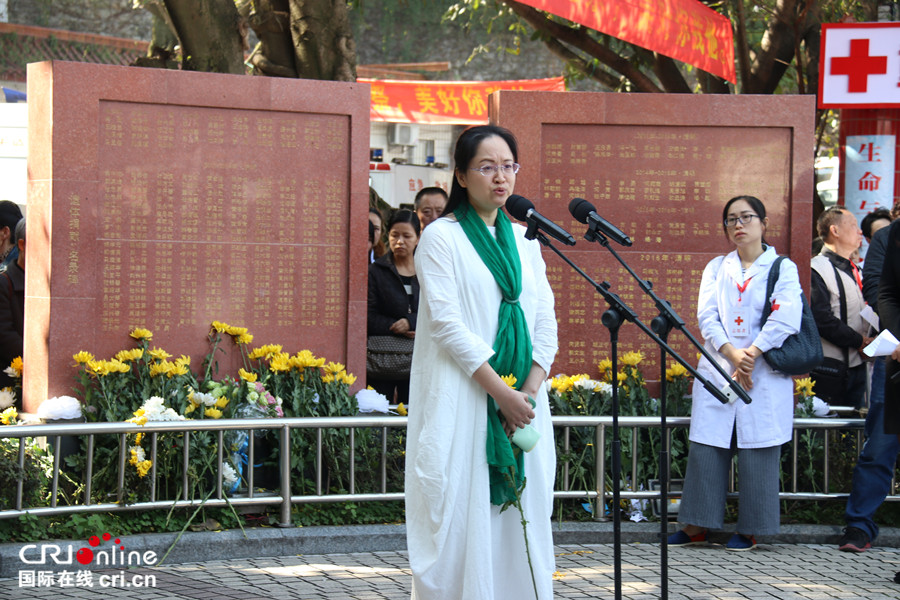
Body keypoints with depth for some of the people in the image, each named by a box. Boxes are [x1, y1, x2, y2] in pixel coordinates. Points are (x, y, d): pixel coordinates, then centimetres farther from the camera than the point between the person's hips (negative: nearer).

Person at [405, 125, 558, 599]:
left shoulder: (524, 240, 14)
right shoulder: (441, 237, -3)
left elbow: (545, 321, 10)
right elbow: (447, 324, -11)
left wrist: (530, 390, -6)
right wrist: (501, 393, -16)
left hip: (522, 403, 5)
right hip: (462, 403, -5)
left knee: (520, 518, 4)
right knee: (461, 516, -6)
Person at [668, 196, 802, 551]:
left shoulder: (783, 268, 5)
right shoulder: (716, 268, 15)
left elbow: (787, 319, -9)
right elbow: (706, 317, 2)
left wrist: (751, 354, -16)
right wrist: (732, 354, -13)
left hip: (764, 375, -3)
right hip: (716, 372, 3)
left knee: (757, 452, -2)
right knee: (705, 450, 1)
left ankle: (750, 529, 9)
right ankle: (696, 526, 10)